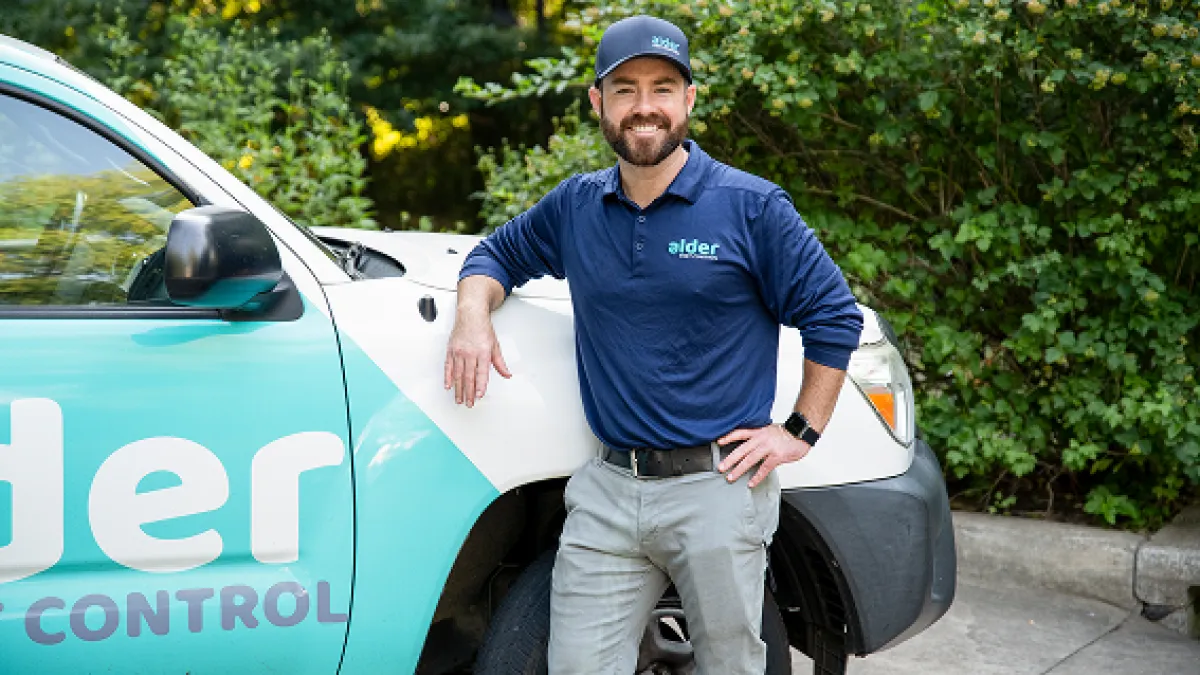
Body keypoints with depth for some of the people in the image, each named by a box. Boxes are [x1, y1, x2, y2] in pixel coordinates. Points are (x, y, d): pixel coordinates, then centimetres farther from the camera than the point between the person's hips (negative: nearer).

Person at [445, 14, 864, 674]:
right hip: (607, 491, 3)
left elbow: (833, 316, 0)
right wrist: (474, 314, 0)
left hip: (717, 489, -3)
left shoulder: (751, 207, -3)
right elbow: (498, 252, 22)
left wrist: (801, 432, -4)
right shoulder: (576, 205, 8)